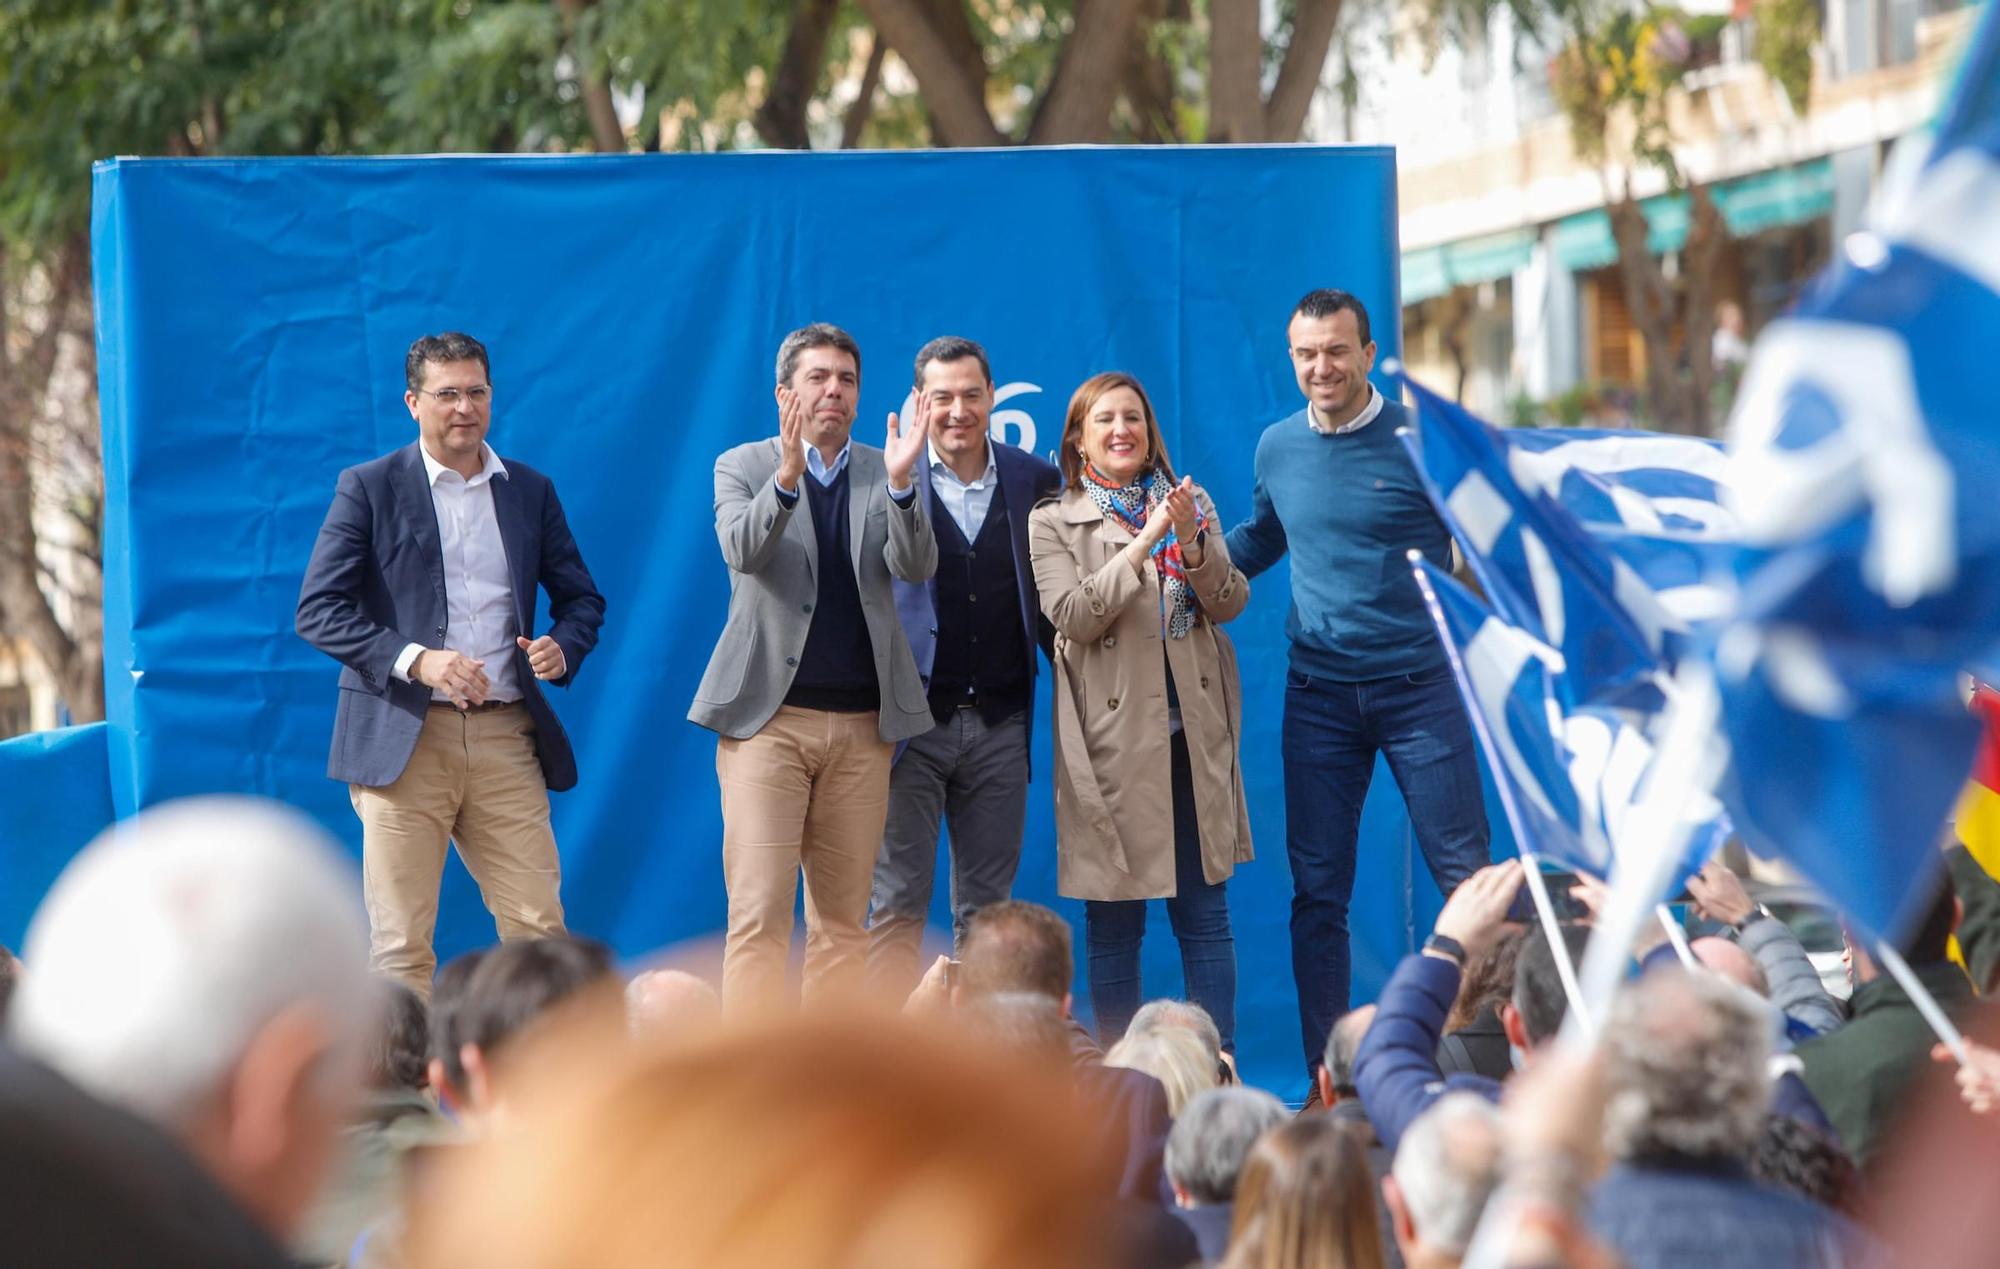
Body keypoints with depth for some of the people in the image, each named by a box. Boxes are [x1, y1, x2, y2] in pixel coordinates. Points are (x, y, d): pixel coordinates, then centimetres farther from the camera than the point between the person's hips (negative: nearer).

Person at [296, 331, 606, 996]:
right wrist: (415, 660, -17)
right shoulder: (368, 488, 2)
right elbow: (318, 612, -4)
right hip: (403, 737, -3)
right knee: (400, 947, -2)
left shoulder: (531, 491, 13)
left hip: (505, 740, 3)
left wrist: (562, 648, -5)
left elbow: (581, 597, 19)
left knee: (539, 928, -1)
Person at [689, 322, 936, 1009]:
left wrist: (901, 484, -23)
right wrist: (788, 475, -31)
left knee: (843, 920, 5)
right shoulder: (743, 468, 5)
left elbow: (917, 567, -5)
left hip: (861, 722, 3)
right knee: (759, 911, -10)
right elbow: (741, 550, -14)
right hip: (769, 717, -3)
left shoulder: (884, 476, 10)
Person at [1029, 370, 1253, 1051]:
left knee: (1204, 913, 2)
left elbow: (1230, 603, 3)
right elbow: (1072, 614, -11)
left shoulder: (1191, 505, 12)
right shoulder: (1053, 523, 3)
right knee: (1113, 923, 2)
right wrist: (1144, 542, -16)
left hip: (1192, 733, 2)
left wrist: (1191, 541, -14)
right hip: (1113, 739, -2)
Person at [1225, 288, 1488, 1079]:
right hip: (1317, 692, 4)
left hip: (1417, 682, -4)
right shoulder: (1278, 449, 8)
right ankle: (1327, 1077, 11)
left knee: (1464, 872, -4)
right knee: (1317, 889, 5)